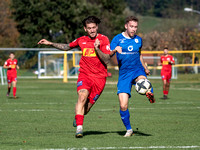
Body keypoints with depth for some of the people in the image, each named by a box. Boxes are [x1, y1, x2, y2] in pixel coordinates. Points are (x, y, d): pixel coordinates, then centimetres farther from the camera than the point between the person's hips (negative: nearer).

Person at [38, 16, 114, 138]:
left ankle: (78, 116, 38)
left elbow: (107, 60, -10)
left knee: (86, 108, 1)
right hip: (84, 74, 1)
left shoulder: (104, 40, -4)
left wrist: (97, 49, -23)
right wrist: (50, 43, 21)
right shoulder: (81, 40, 7)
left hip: (99, 77, -1)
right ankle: (79, 128, -30)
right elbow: (67, 47, 27)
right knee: (82, 96, -28)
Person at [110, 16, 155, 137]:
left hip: (137, 70, 1)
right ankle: (128, 129, 9)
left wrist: (145, 68, 37)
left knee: (142, 80, -42)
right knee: (123, 106, -8)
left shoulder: (138, 39, 11)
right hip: (124, 74, -1)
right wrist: (115, 50, -30)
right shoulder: (118, 39, 0)